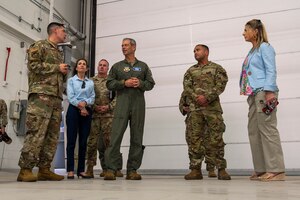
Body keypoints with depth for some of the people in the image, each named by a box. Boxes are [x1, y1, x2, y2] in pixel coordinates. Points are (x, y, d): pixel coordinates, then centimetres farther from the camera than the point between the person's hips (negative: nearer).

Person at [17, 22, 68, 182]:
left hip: (56, 98, 8)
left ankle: (44, 169, 8)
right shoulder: (39, 46, 5)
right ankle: (25, 169, -8)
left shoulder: (60, 53, 28)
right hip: (41, 94, -8)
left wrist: (64, 73, 10)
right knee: (36, 133, -14)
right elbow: (33, 65, -11)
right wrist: (56, 68, -6)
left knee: (52, 136, 3)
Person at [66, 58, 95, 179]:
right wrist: (80, 107, -11)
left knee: (83, 142, 2)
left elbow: (92, 97, 6)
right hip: (74, 110, -2)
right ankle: (70, 171, -3)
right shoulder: (71, 80, 10)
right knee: (71, 141, -5)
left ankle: (81, 170, 6)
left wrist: (85, 102, -14)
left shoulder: (91, 82, 17)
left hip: (87, 112, 3)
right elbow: (70, 97, -2)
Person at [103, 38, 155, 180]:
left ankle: (132, 170, 6)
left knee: (137, 137, 0)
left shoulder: (143, 66, 18)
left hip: (139, 104, 1)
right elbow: (109, 84, 8)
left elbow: (151, 83, 14)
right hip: (122, 103, -1)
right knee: (116, 135, -11)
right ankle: (111, 169, -8)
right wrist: (124, 83, -7)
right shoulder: (117, 66, 17)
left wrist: (140, 83, -6)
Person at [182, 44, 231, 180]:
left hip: (213, 107, -3)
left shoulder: (217, 68, 9)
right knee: (194, 138, -2)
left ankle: (221, 169, 1)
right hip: (195, 108, 3)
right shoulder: (190, 71, 19)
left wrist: (207, 97, -16)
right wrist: (197, 98, -11)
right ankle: (195, 169, 3)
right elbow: (186, 87, 6)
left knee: (216, 138, -5)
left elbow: (220, 86, -3)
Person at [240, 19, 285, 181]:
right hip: (253, 94, 9)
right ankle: (261, 169, 10)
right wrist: (250, 94, 15)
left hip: (264, 92, -9)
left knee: (267, 129, -11)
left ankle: (276, 170, -7)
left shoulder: (264, 47, 0)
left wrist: (269, 91, -19)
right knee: (254, 131, 5)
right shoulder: (252, 52, 24)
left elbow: (271, 71, -9)